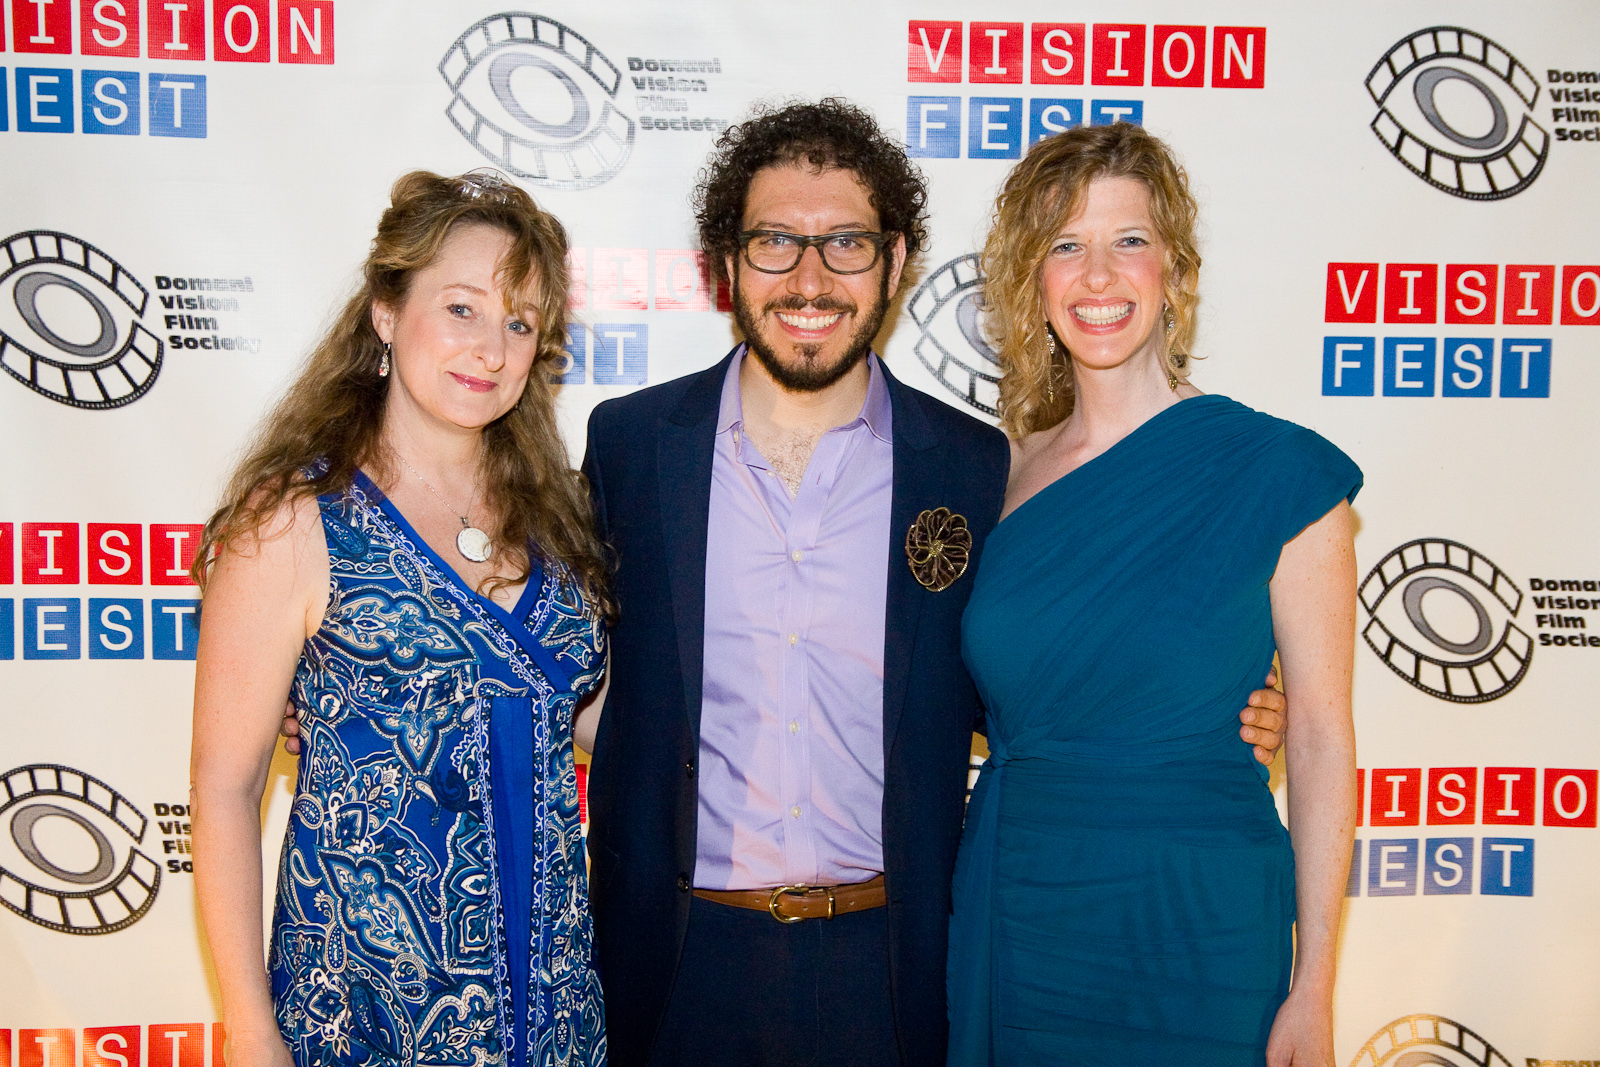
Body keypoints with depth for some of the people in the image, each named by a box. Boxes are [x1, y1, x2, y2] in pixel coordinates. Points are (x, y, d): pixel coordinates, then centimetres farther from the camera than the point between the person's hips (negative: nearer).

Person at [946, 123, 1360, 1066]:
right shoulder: (1011, 467, 2)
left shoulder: (1280, 468, -10)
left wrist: (1313, 988, -9)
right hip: (1011, 914, 4)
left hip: (1193, 926, -3)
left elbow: (1321, 739, -8)